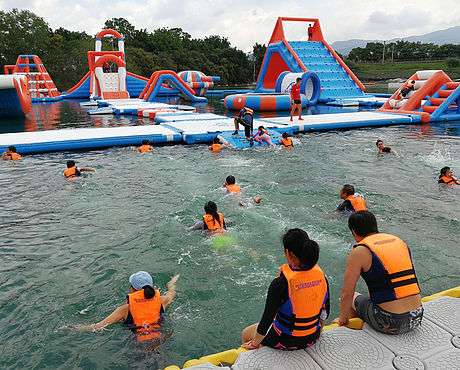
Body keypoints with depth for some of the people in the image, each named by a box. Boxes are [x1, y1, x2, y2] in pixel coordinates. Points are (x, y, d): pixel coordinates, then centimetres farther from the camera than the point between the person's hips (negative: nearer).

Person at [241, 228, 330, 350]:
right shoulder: (321, 276, -13)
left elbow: (267, 319, -21)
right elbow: (325, 312, 1)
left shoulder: (280, 284, -29)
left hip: (287, 341, -5)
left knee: (245, 334, 21)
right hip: (312, 339, 6)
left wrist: (254, 344, -3)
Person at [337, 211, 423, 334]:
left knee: (352, 298, 20)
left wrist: (343, 319, 10)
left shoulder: (360, 251, -9)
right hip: (416, 318, 6)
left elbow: (347, 294, -6)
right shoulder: (399, 241, 9)